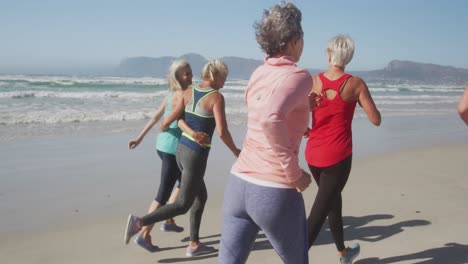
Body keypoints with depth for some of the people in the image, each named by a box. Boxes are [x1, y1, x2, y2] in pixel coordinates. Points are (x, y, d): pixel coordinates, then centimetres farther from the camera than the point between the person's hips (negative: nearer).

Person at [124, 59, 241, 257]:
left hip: (181, 150, 8)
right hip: (196, 157, -8)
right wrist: (235, 151, -5)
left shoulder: (188, 92, 6)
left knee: (201, 197, 21)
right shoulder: (217, 97, -15)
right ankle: (139, 222, -8)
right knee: (182, 205, 2)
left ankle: (194, 244, 25)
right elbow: (222, 131, -20)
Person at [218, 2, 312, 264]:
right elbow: (269, 118, -31)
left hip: (239, 184, 6)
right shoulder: (298, 76, -11)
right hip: (276, 192, -5)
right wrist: (295, 174, -21)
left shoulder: (258, 74, 10)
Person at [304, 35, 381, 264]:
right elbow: (376, 120, -4)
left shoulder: (313, 82, -1)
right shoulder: (355, 84, -8)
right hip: (337, 156, -4)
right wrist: (360, 101, 13)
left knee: (333, 201, 25)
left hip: (313, 154, 5)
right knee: (317, 214, -1)